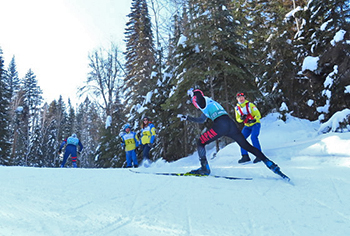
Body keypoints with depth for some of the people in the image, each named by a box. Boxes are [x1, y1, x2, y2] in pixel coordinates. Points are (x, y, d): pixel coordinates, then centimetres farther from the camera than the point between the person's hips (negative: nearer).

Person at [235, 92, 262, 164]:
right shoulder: (237, 108, 2)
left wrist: (254, 120, -33)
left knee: (253, 137, -26)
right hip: (247, 126, 5)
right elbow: (238, 119, 6)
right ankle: (245, 156, -2)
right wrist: (241, 118, -18)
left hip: (255, 124, -5)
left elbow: (258, 115, -14)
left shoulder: (250, 105, -13)